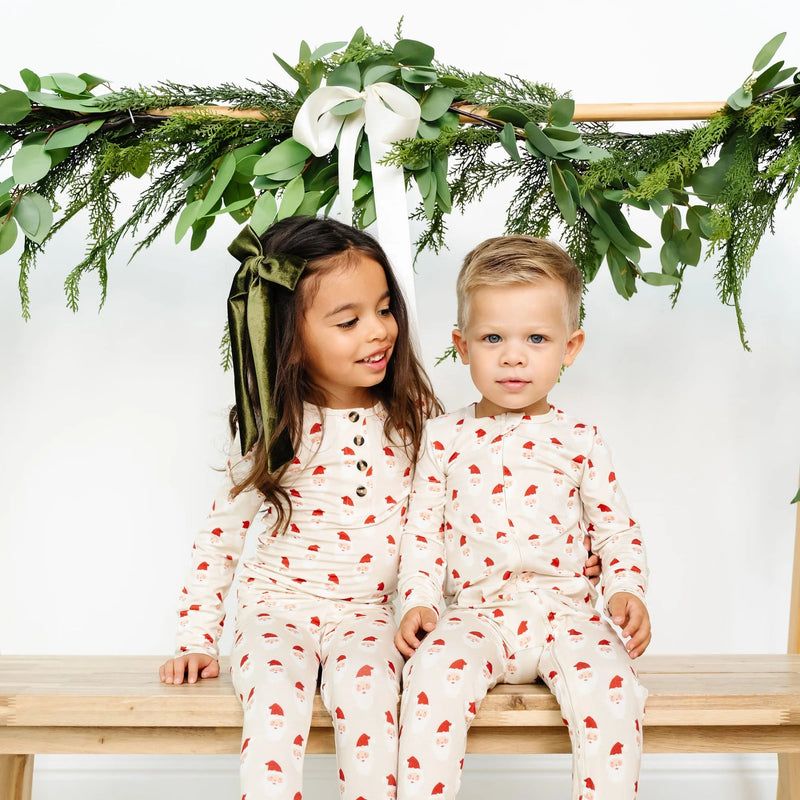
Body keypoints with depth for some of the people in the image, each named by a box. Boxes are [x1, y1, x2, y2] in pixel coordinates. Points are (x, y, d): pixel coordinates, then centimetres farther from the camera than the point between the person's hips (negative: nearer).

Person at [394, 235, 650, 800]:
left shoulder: (579, 441, 7)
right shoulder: (445, 437, 7)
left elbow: (617, 530, 11)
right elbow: (422, 528, 9)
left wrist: (626, 590, -6)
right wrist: (418, 600, -4)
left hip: (564, 610, 0)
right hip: (475, 613, 0)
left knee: (606, 679, -27)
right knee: (437, 666, -29)